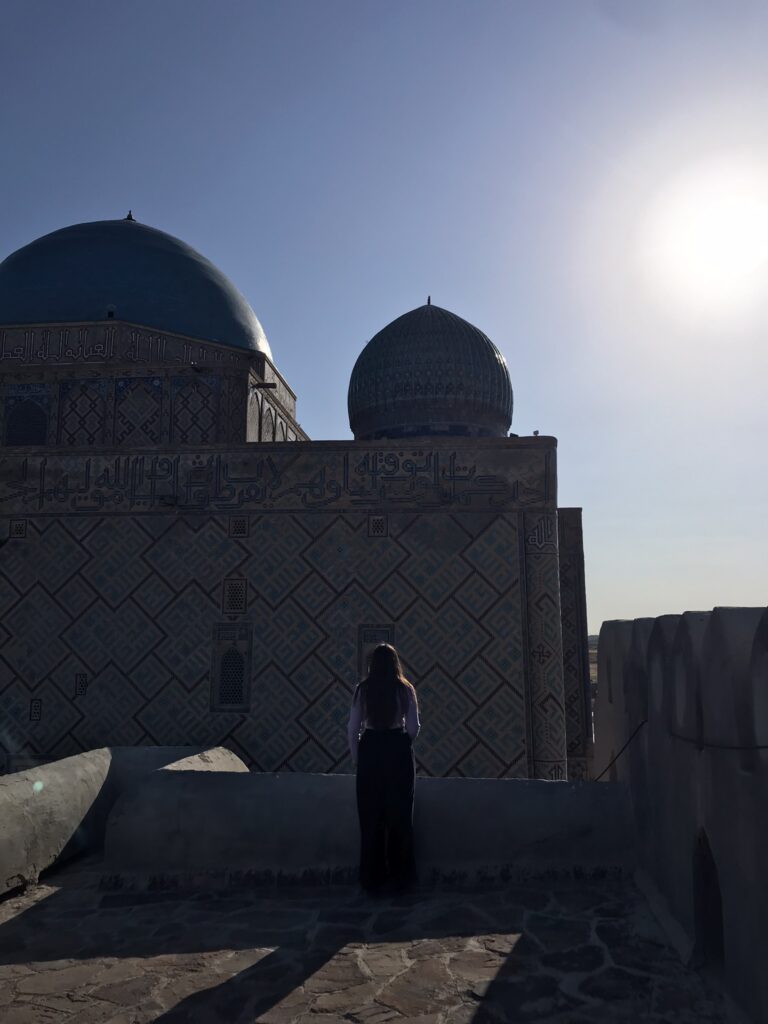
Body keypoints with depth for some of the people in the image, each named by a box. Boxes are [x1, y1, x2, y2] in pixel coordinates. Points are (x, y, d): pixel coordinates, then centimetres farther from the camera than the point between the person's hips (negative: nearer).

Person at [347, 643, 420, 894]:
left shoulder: (363, 689, -4)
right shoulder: (404, 689, -4)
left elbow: (352, 729, -3)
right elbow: (414, 728, -2)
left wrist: (356, 759, 7)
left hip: (370, 751, 0)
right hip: (398, 752, 0)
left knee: (370, 817, 9)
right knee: (399, 816, 10)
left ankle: (372, 880, 15)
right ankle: (400, 878, 17)